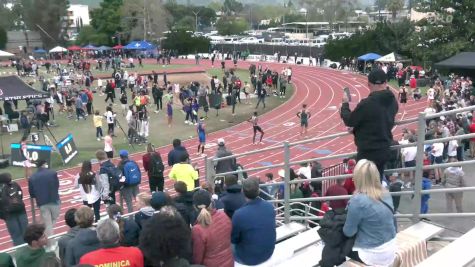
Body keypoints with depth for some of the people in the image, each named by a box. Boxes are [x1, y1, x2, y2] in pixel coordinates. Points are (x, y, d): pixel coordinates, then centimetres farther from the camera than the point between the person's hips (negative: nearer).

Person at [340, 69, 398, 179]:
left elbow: (349, 121, -13)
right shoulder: (392, 102, 2)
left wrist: (345, 104, 5)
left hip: (368, 152, -8)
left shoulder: (367, 104, -24)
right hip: (385, 149, 8)